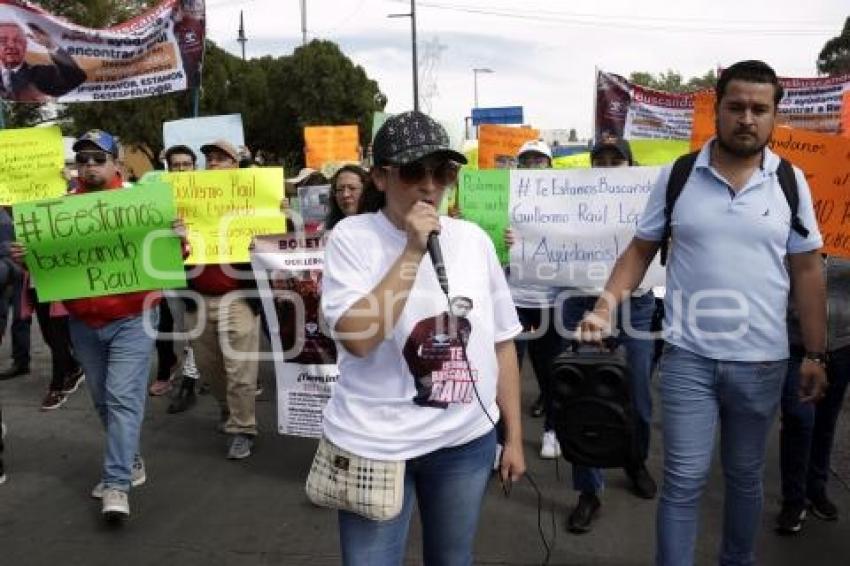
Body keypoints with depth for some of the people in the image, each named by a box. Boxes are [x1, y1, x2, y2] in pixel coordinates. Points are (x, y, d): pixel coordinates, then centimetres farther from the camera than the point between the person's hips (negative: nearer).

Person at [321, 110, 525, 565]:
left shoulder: (473, 240, 1)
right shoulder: (351, 237, -9)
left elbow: (501, 344, 7)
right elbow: (358, 338, -21)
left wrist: (514, 436, 9)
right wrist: (413, 251, -21)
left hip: (466, 442, 4)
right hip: (375, 445, -3)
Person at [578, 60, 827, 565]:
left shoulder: (791, 183, 1)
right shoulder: (677, 176, -2)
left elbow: (806, 270, 5)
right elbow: (641, 250, 2)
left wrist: (816, 354, 4)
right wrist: (606, 306, -12)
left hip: (762, 361, 2)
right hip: (688, 357, -2)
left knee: (745, 477, 18)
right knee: (684, 480, 2)